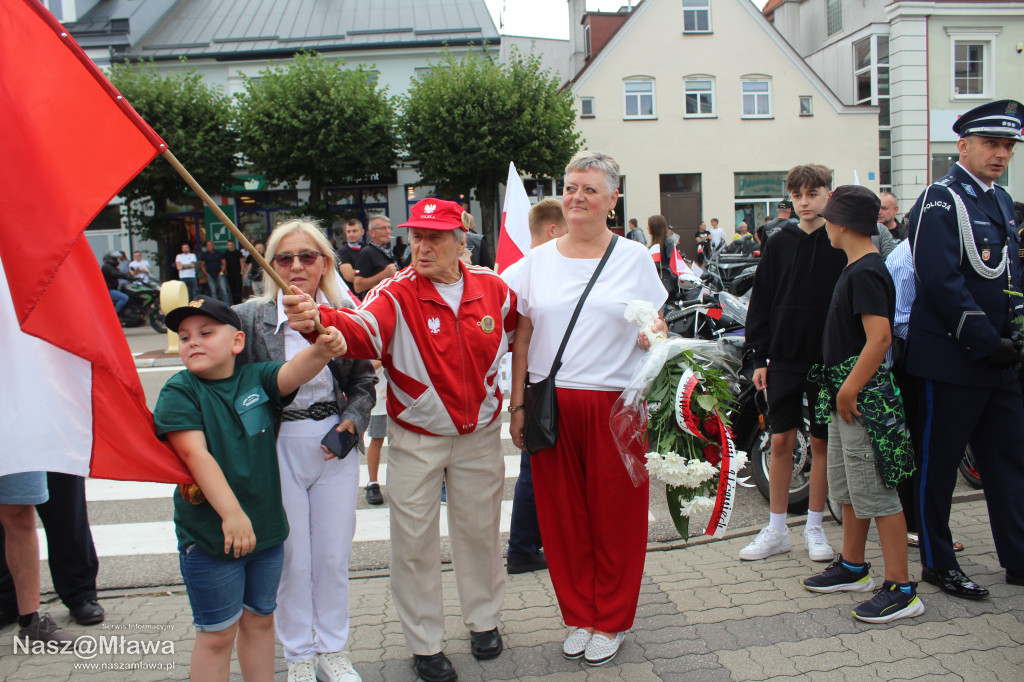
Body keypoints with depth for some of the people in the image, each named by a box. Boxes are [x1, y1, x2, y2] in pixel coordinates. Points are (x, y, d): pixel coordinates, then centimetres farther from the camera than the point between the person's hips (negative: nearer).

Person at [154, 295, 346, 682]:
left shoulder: (256, 378, 0)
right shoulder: (179, 392, -10)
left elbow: (292, 372, -19)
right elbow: (194, 454, -21)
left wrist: (320, 350, -42)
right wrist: (232, 514, -30)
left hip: (266, 527, 4)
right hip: (208, 537, -4)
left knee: (260, 619, 18)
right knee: (217, 633, 8)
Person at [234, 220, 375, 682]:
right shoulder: (250, 317, -5)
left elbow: (364, 382, 10)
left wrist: (353, 420, -6)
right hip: (277, 448, -1)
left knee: (334, 555, 12)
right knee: (291, 558, 8)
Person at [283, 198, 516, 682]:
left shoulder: (492, 287, -5)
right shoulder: (397, 293, -15)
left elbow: (521, 330, 15)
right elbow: (362, 330, -36)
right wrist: (320, 320, -57)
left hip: (479, 433, 2)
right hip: (415, 438, -2)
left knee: (479, 529, 16)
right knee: (415, 541, 5)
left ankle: (484, 620, 40)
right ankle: (425, 643, 26)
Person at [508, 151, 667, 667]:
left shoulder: (634, 257, 3)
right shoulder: (538, 259, 8)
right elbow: (522, 338, 10)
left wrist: (654, 336, -17)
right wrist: (517, 405, 5)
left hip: (614, 403, -2)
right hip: (550, 402, 2)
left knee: (615, 514, 6)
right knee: (561, 514, 9)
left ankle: (611, 620, 26)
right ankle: (579, 615, 28)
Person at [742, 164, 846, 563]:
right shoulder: (778, 244, 5)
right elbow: (761, 302, 5)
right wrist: (758, 357, 0)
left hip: (830, 361, -1)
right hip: (785, 358, 1)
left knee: (822, 443, 7)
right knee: (781, 441, 4)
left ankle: (814, 529, 20)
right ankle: (776, 530, 16)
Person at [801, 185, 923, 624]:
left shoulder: (866, 273, -17)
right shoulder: (855, 268, 13)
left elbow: (880, 337, -26)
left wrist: (849, 389, -23)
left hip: (863, 394, -10)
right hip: (846, 391, 11)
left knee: (874, 491, -5)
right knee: (846, 486, 19)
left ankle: (901, 589, 5)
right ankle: (852, 567, 32)